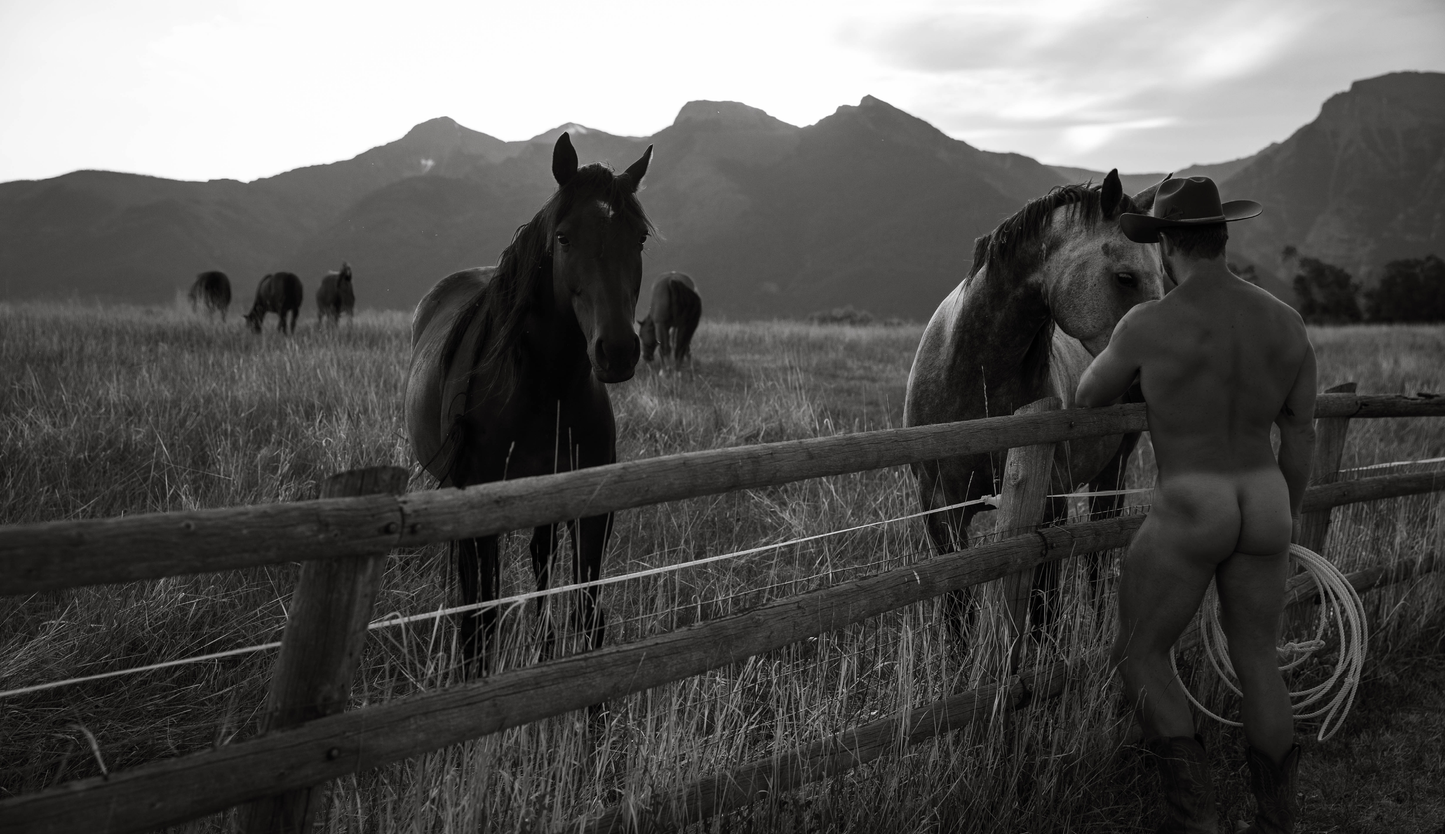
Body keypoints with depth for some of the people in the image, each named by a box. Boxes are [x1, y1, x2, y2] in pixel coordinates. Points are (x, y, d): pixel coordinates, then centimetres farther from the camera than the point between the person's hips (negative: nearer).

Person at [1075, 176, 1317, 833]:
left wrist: (1129, 381, 24)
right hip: (1263, 509, 6)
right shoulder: (1286, 323, 1)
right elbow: (1301, 436, 9)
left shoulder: (1148, 324, -15)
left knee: (1139, 656, 13)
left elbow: (1088, 397, 2)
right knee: (1256, 661, 19)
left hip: (1186, 516, -5)